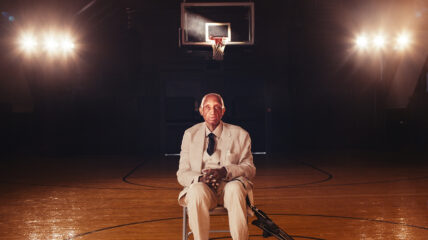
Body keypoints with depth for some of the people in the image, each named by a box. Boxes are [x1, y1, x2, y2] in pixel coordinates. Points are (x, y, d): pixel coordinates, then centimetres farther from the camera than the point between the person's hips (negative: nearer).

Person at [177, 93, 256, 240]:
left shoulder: (240, 135, 8)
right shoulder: (190, 135, 11)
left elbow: (250, 169, 2)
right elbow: (182, 174, 6)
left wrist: (226, 171, -19)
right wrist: (200, 177, -19)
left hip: (230, 185, 0)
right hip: (200, 187, 0)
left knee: (235, 188, -35)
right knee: (197, 190, -35)